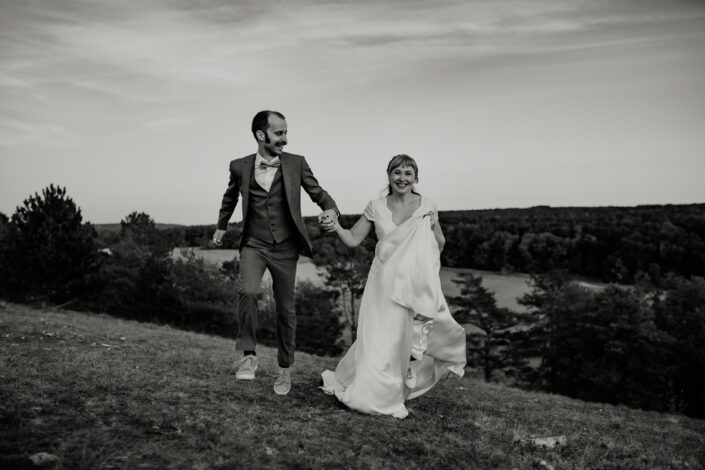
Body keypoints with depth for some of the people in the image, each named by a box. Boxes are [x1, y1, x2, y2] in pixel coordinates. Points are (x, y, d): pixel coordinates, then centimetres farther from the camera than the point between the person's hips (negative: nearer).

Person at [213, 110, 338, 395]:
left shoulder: (296, 163, -4)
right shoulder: (240, 167, -1)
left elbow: (317, 192, 5)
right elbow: (230, 197, 18)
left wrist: (331, 209, -17)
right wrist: (221, 226, 31)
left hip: (285, 248, 0)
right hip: (253, 245, 0)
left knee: (286, 309, 6)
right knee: (248, 292, -26)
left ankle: (284, 368, 24)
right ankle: (249, 355, -9)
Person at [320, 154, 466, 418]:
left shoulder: (427, 207, 0)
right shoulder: (376, 207, 0)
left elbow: (438, 248, 8)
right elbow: (353, 239, 2)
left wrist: (433, 227, -10)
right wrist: (336, 227, -17)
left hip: (413, 284, 0)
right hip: (383, 282, 0)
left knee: (402, 337, 7)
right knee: (378, 338, -1)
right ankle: (378, 394, 18)